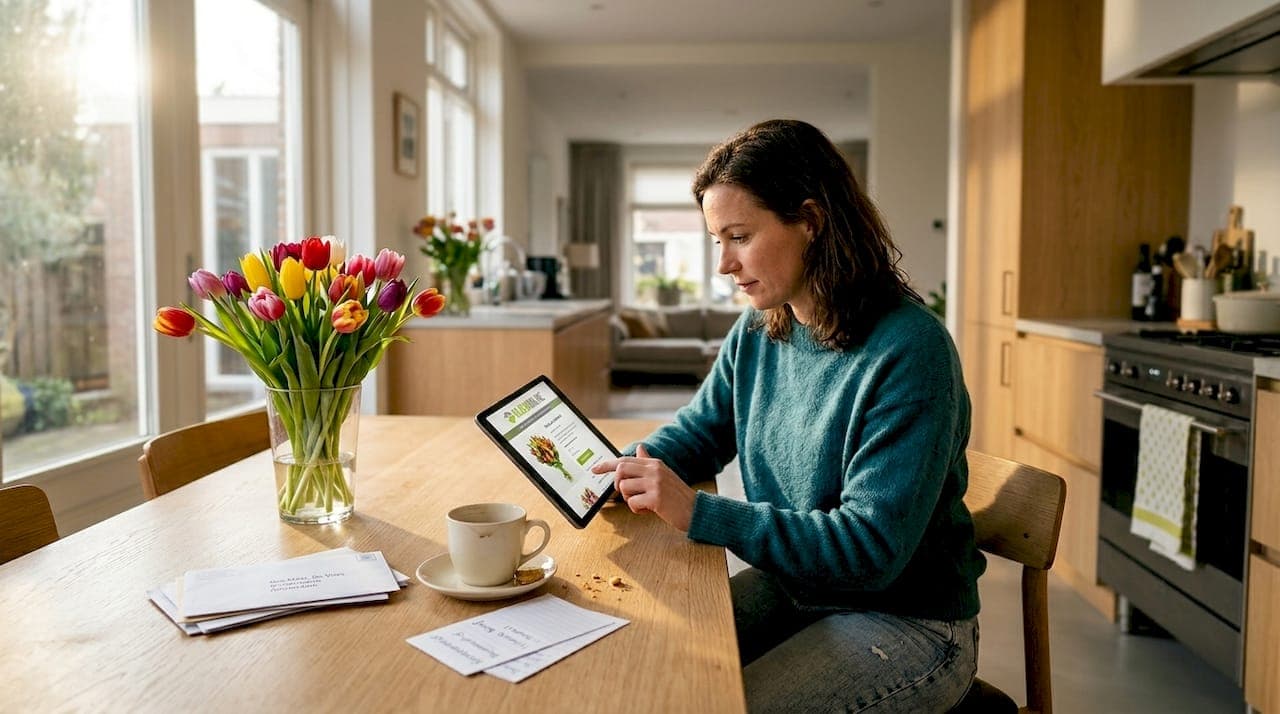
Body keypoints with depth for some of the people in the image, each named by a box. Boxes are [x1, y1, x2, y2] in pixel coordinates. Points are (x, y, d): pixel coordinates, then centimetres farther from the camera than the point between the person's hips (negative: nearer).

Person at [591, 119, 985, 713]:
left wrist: (699, 513, -31)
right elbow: (698, 432, 12)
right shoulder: (758, 332, -1)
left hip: (905, 622, -6)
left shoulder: (908, 352, -25)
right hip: (788, 586, 7)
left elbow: (872, 548, -26)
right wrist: (618, 472, -10)